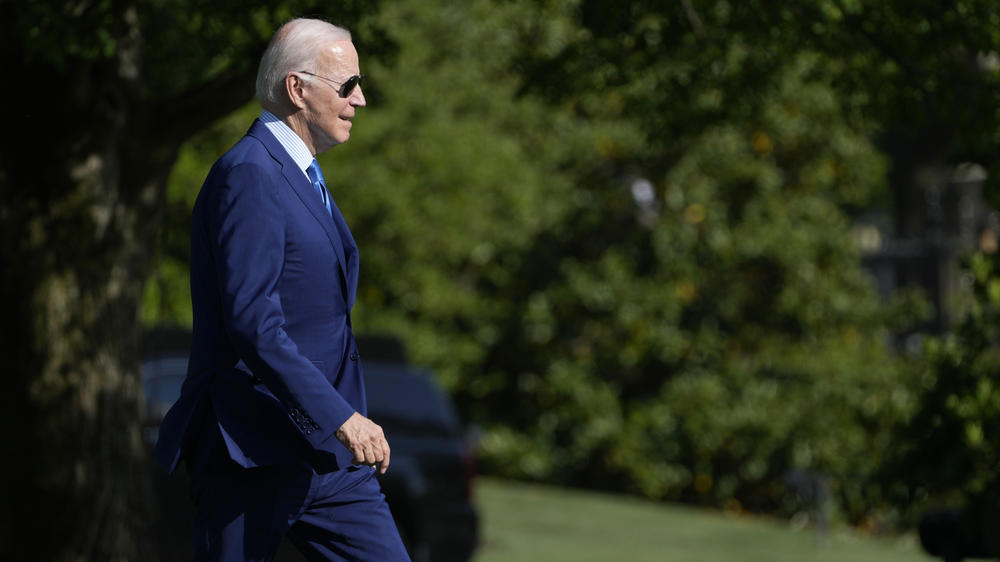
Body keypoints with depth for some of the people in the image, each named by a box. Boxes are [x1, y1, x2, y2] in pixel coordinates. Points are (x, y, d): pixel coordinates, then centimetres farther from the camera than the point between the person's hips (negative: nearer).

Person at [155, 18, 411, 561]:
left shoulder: (301, 177, 18)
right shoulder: (248, 175, -15)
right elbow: (251, 321, -23)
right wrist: (340, 417, -26)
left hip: (326, 454, 9)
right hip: (251, 455, -9)